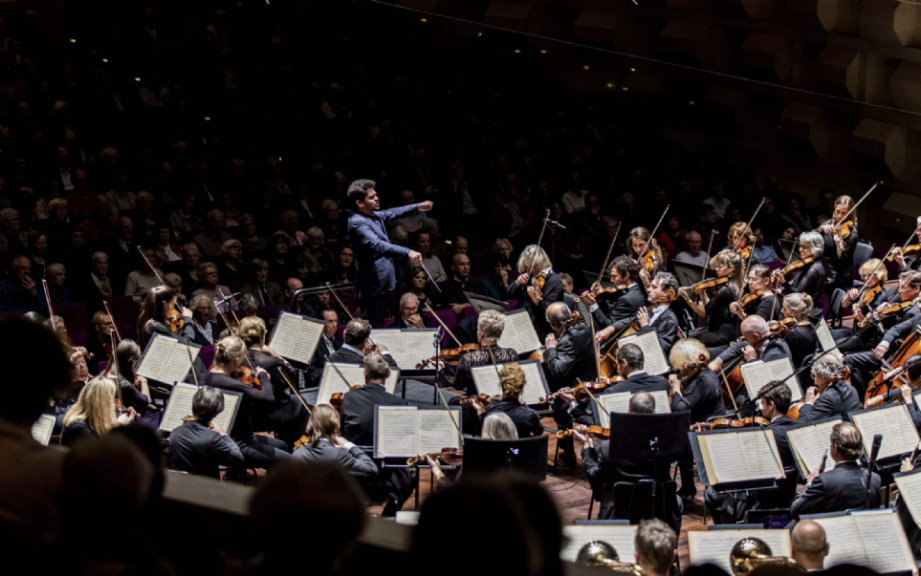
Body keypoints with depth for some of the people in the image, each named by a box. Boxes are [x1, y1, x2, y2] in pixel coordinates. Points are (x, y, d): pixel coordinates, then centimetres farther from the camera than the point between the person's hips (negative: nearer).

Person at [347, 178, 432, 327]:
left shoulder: (375, 215, 10)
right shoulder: (357, 223, -22)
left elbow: (391, 214, 32)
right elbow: (377, 245, -36)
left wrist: (417, 207, 39)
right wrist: (407, 253, -45)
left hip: (382, 283, 11)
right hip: (373, 287, -11)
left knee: (379, 326, 16)